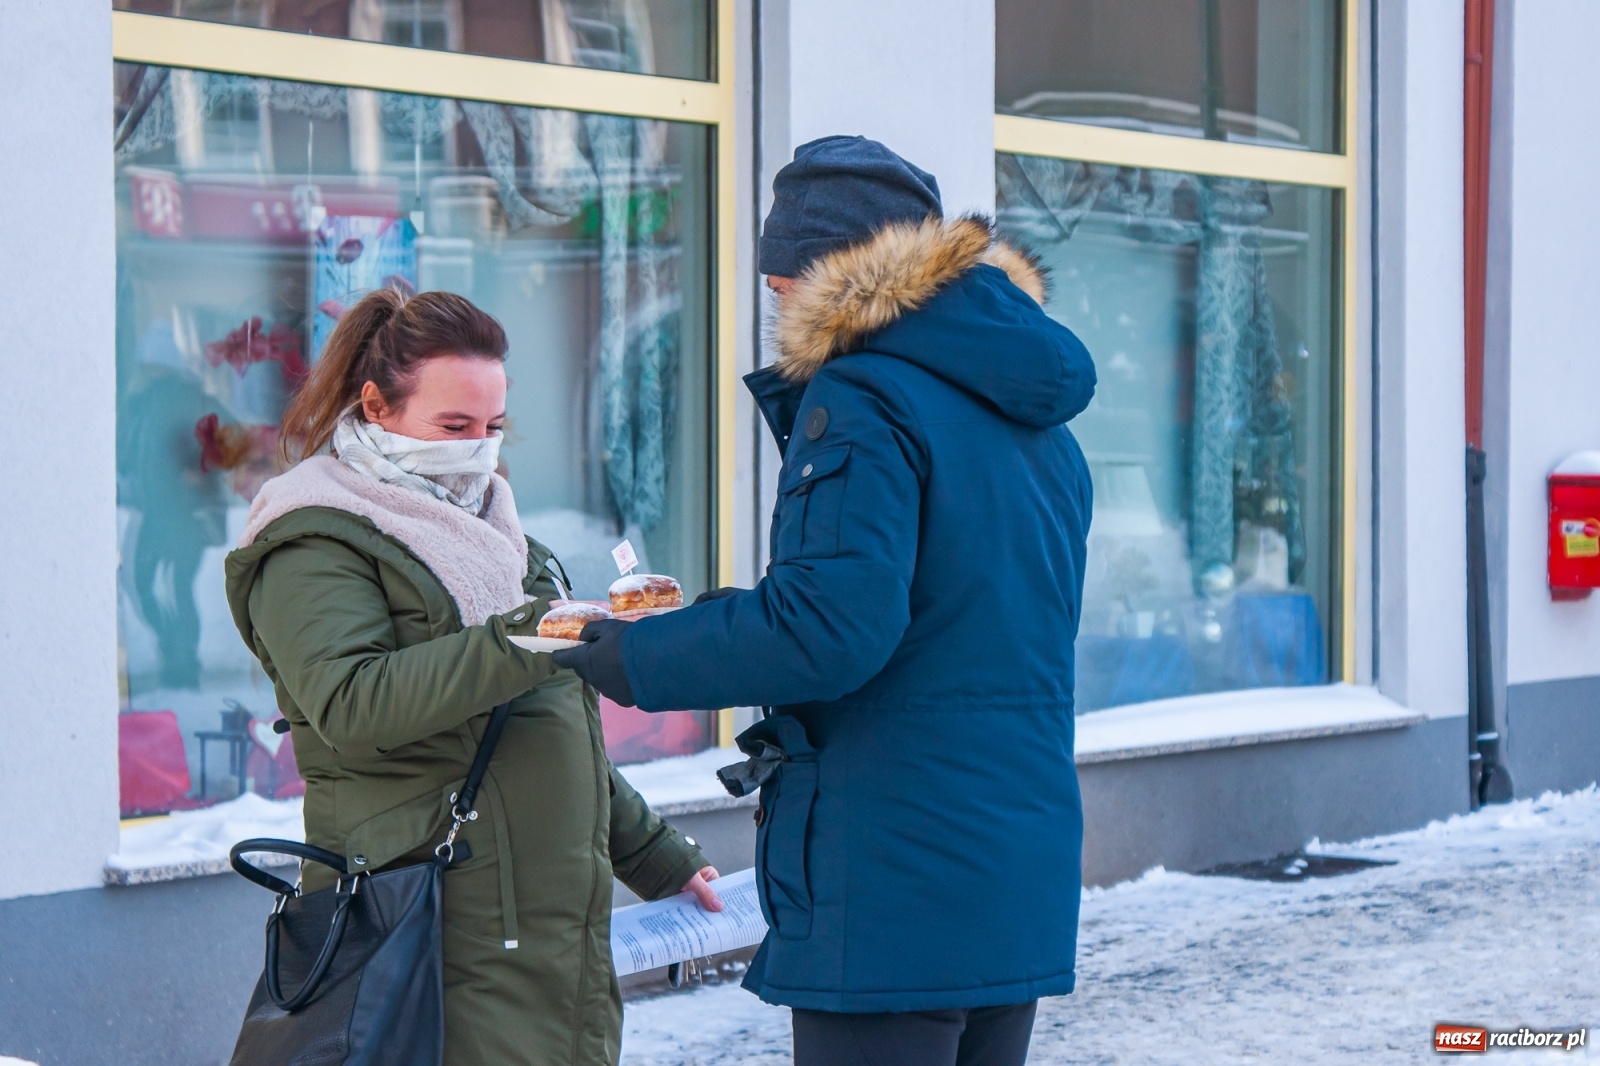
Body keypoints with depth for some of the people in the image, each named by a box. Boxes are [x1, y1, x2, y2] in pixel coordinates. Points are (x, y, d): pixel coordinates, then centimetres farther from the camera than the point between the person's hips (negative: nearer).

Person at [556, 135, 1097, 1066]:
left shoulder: (862, 399, -12)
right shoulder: (1038, 423, 16)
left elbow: (829, 627, -22)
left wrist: (635, 661, -11)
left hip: (891, 893, -9)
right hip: (1025, 883, 9)